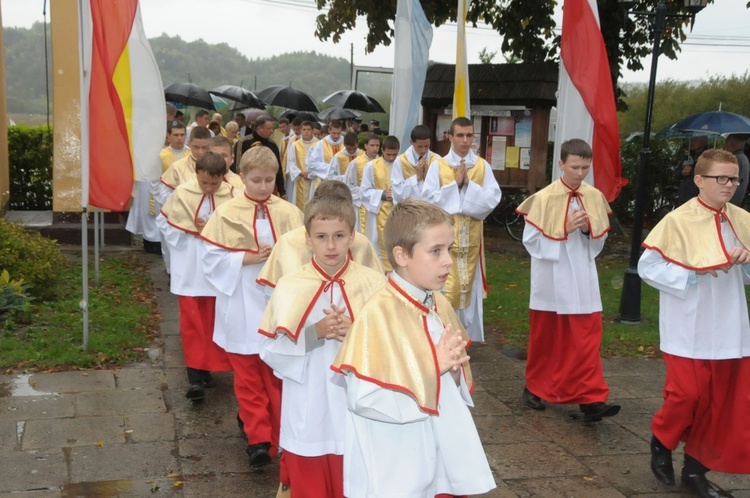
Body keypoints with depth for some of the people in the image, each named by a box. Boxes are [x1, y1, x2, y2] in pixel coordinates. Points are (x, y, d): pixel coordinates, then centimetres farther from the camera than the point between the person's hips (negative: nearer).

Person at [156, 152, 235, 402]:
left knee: (213, 322, 12)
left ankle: (206, 369, 27)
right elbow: (164, 222, 1)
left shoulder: (231, 196, -11)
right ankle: (196, 376, 0)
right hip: (189, 268, -1)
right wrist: (191, 231, -11)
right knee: (192, 322, -2)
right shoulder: (182, 194, -8)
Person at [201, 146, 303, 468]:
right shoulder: (227, 214, -4)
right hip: (242, 305, -1)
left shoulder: (289, 213, -1)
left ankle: (261, 428, 24)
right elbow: (212, 258, -6)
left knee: (276, 374, 7)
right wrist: (248, 258, -17)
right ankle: (259, 438, 13)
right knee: (247, 374, 5)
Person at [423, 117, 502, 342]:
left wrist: (469, 184, -14)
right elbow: (428, 198, -9)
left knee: (469, 284, 7)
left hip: (472, 236, 2)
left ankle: (469, 332, 18)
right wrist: (455, 184, -14)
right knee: (442, 284, -1)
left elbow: (493, 198, -5)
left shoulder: (483, 166, 4)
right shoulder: (438, 166, 0)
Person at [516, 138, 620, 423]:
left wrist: (588, 230, -12)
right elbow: (531, 240, -10)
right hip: (551, 280, -2)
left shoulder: (595, 197, 2)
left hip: (582, 281, 2)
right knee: (545, 338, 11)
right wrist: (564, 229, -18)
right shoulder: (544, 198, -10)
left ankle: (590, 398, -1)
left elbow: (599, 242, 9)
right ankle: (535, 388, 29)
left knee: (586, 340, -3)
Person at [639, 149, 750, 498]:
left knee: (722, 401, 9)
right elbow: (647, 266, -11)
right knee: (687, 395, -3)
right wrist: (692, 272, -19)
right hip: (689, 331, -5)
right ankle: (661, 443, 26)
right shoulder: (678, 220, -10)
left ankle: (696, 468, 25)